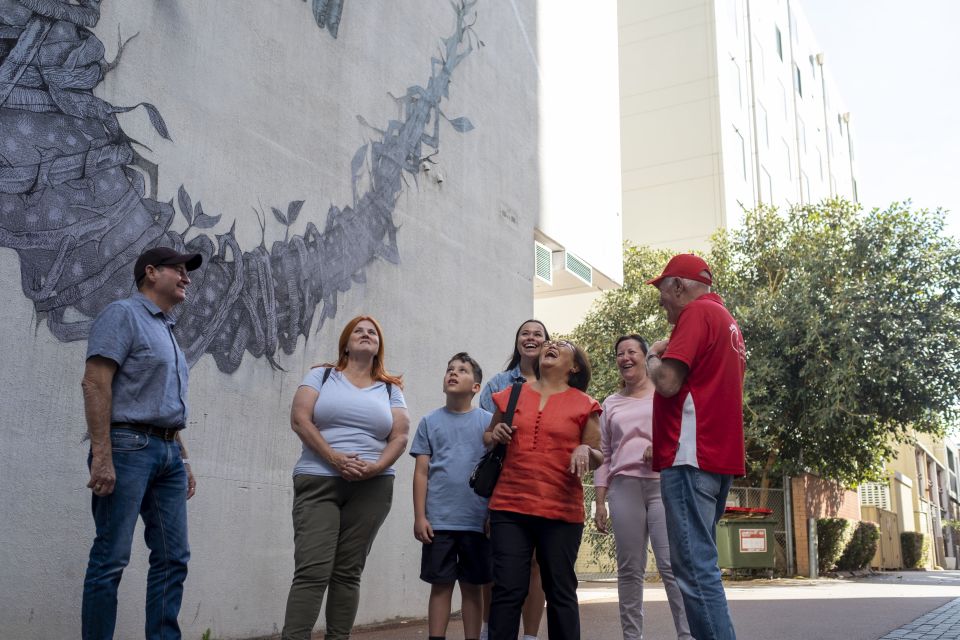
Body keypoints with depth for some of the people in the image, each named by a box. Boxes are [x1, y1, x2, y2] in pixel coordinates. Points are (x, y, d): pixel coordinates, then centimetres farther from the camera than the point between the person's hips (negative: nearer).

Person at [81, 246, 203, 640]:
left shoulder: (167, 331, 22)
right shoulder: (124, 314, -3)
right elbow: (95, 383, -13)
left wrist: (184, 461, 19)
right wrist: (102, 456, -21)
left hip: (168, 451, 9)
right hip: (128, 445, -8)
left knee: (173, 557, 7)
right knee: (111, 558, -5)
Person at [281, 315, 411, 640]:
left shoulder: (390, 389, 15)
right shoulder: (322, 375, 10)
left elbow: (400, 436, 7)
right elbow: (300, 419, -2)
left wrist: (376, 467, -12)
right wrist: (333, 458, -14)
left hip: (372, 488, 2)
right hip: (319, 482, -2)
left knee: (348, 573, 4)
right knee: (313, 570, -12)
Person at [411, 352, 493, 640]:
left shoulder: (488, 421, 3)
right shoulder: (430, 422, 6)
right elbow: (421, 472, 4)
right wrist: (420, 516, -2)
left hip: (477, 519, 0)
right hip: (439, 520, 0)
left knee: (472, 586, 9)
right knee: (441, 585, 6)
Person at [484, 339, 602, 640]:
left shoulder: (583, 404, 4)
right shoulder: (512, 395, 11)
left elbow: (598, 459, 8)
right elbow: (487, 437, 24)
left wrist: (585, 450, -14)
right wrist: (496, 435, 1)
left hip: (561, 512, -1)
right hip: (509, 508, 2)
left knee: (561, 592, 7)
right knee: (507, 590, 0)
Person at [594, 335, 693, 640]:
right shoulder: (611, 404, 17)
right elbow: (604, 457, 15)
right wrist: (600, 503, 8)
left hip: (663, 484, -2)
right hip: (624, 487, 3)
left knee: (672, 565, -11)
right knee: (629, 570, 2)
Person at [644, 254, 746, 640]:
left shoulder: (697, 312, -7)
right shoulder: (726, 319, 22)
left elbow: (667, 382, -17)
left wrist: (653, 356, 2)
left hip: (691, 456, -10)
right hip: (717, 455, 10)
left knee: (694, 566, -11)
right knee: (700, 563, 13)